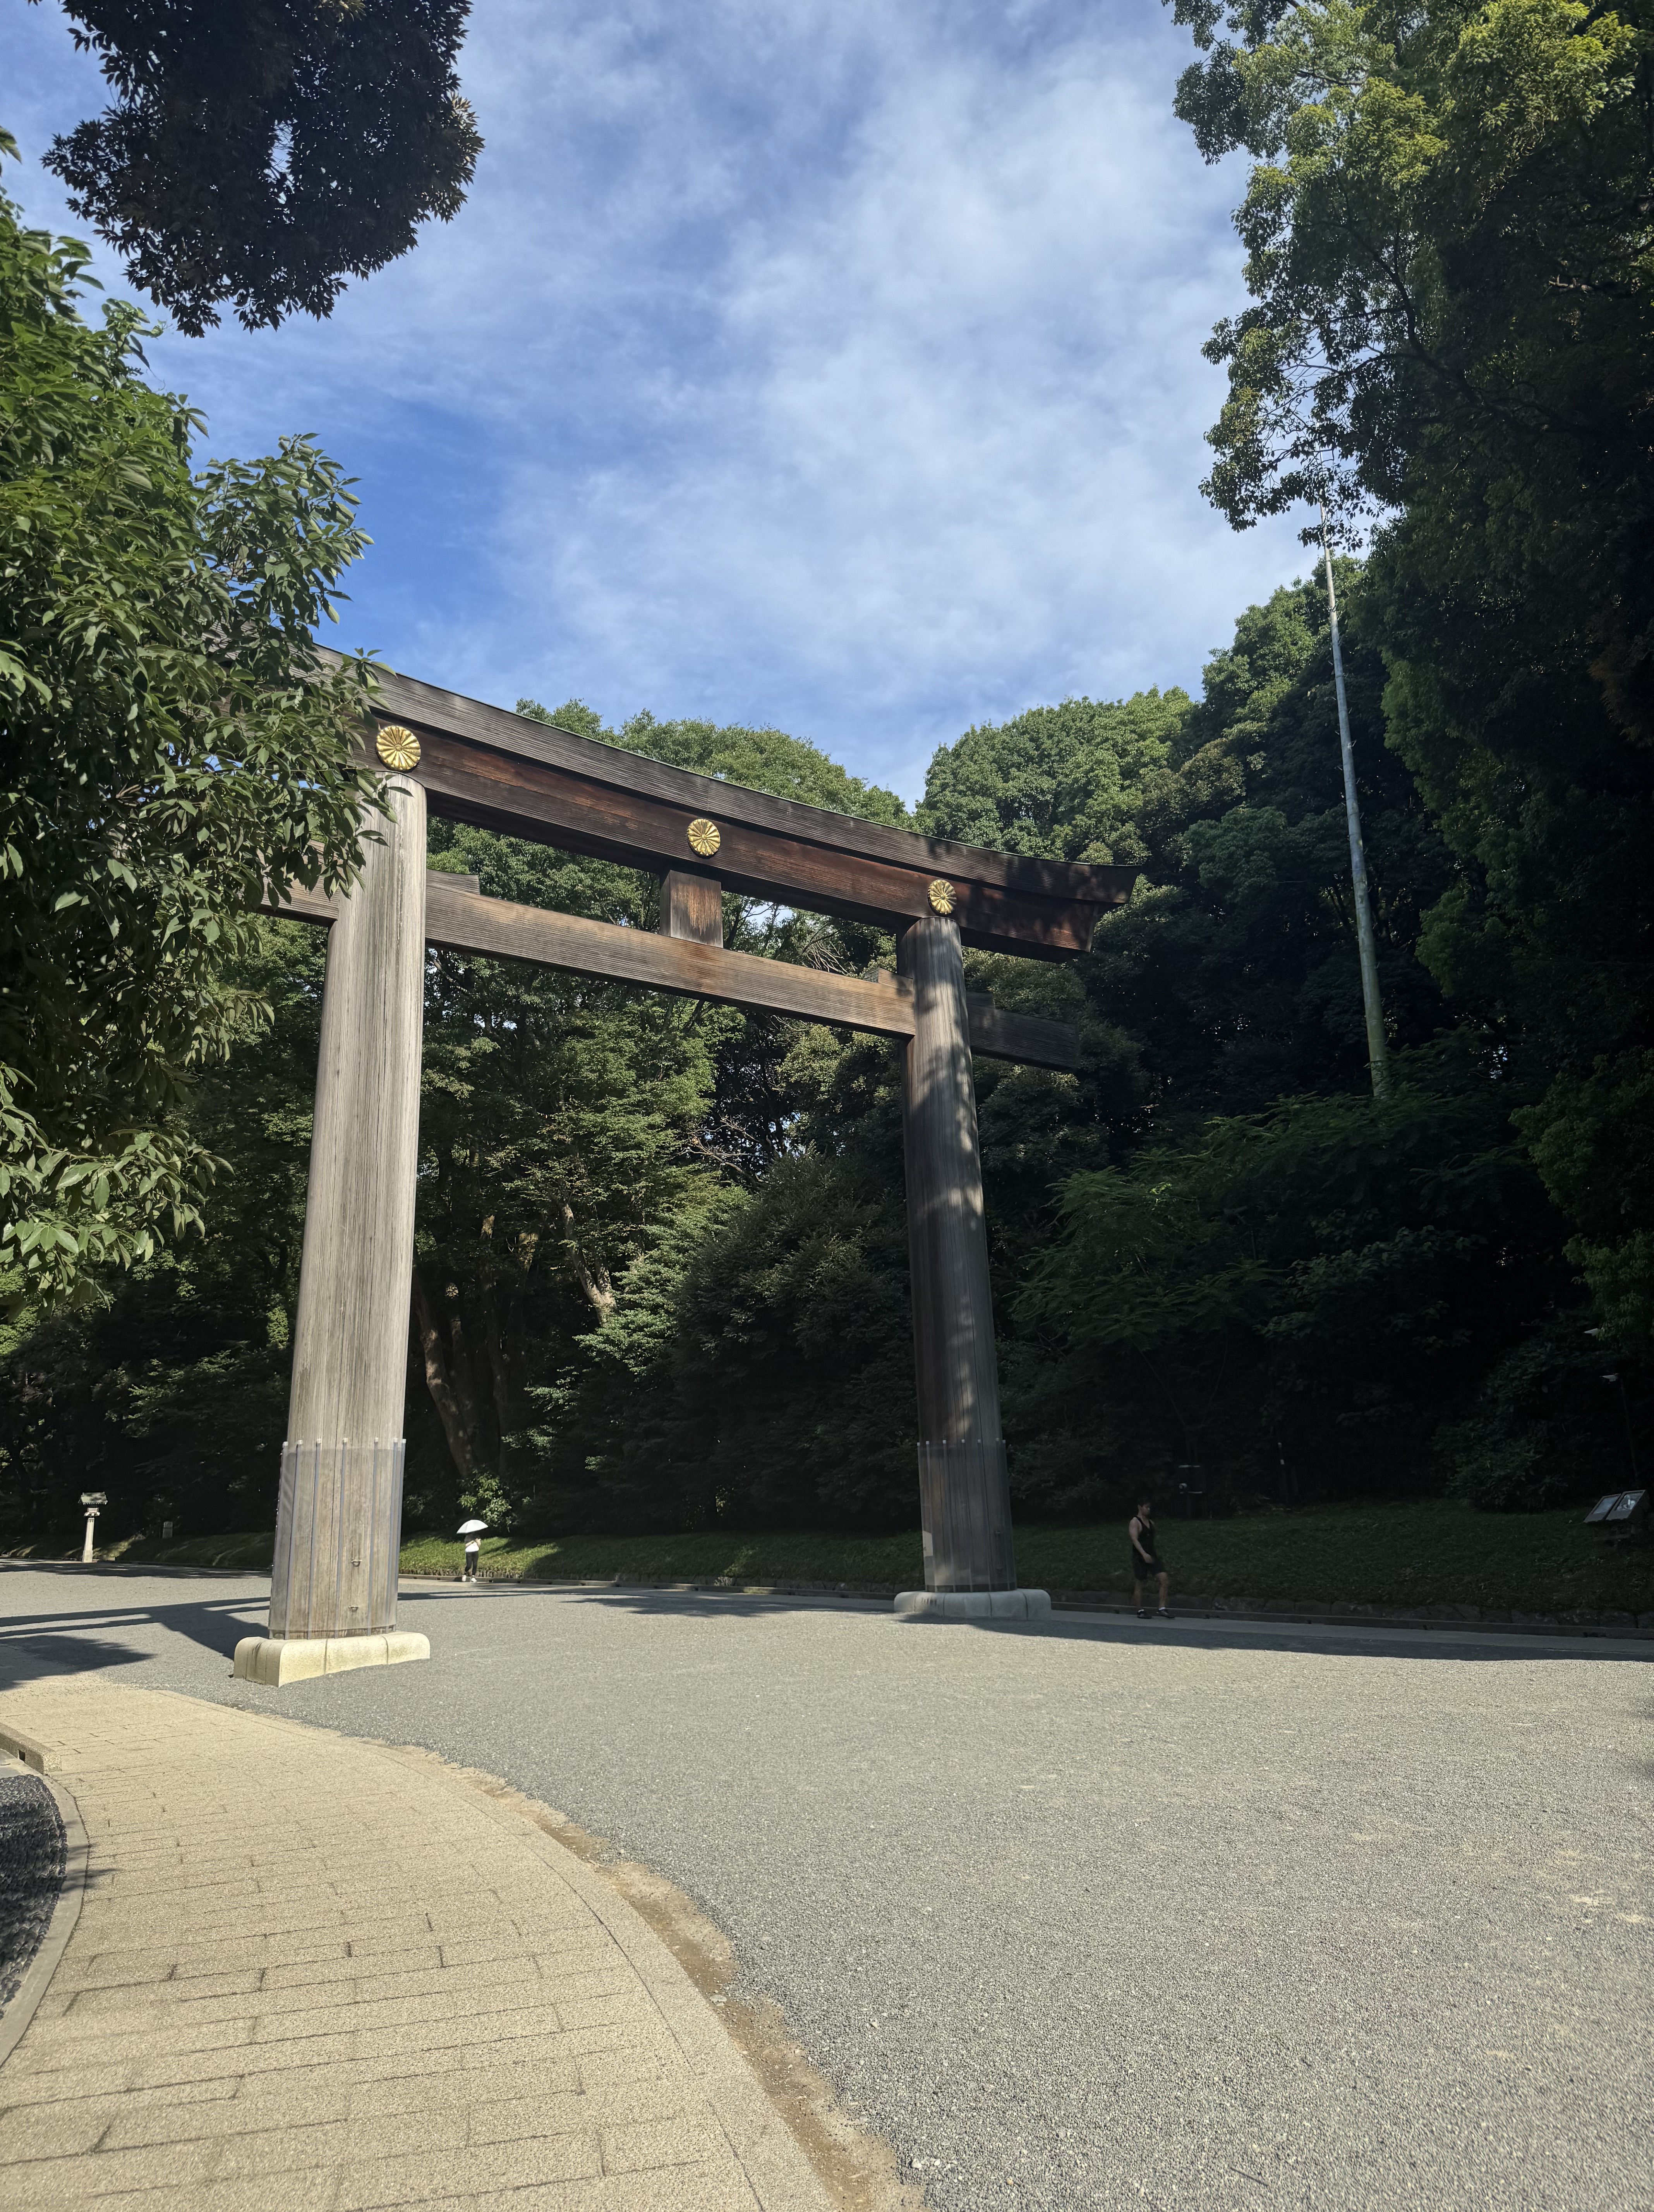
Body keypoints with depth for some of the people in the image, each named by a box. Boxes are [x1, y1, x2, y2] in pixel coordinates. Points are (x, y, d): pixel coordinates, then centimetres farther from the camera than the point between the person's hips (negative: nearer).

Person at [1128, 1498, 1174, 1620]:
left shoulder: (1151, 1523, 16)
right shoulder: (1135, 1522, -8)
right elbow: (1135, 1540, -20)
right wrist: (1144, 1554, -32)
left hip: (1151, 1556, 7)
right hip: (1140, 1557, -7)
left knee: (1165, 1578, -7)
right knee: (1139, 1584, 0)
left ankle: (1163, 1609, -4)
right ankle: (1140, 1611, 13)